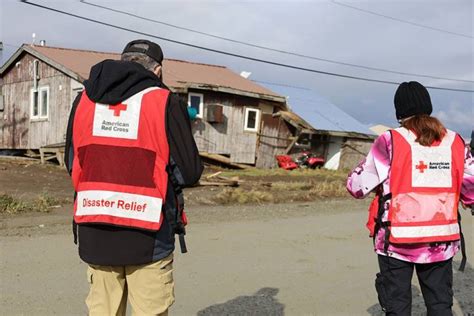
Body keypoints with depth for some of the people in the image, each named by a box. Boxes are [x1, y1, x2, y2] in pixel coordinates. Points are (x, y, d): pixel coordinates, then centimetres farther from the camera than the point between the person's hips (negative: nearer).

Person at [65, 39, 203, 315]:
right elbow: (190, 173, -6)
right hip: (147, 237, -4)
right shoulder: (164, 101, -7)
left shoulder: (84, 99, 5)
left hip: (94, 234, 4)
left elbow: (72, 163, 13)